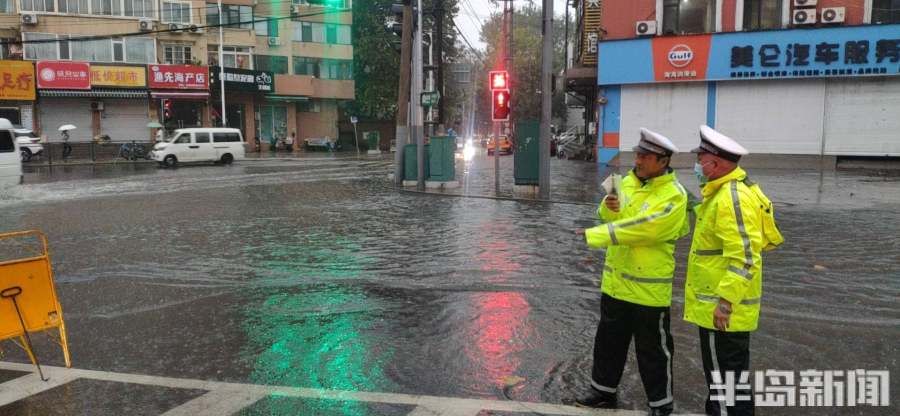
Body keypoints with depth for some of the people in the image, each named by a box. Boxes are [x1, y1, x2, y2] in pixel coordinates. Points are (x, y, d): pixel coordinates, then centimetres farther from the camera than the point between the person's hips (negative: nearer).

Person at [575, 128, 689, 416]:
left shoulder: (673, 196, -17)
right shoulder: (629, 181, 6)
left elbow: (640, 228, -27)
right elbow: (611, 218, 11)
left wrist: (595, 236, -27)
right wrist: (609, 208, -12)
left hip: (649, 288, -7)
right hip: (615, 280, 7)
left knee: (653, 349, 7)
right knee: (609, 339, 19)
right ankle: (603, 391, 36)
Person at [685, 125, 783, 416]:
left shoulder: (732, 198, -22)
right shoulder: (727, 190, 11)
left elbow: (745, 258, -28)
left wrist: (726, 300, -27)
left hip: (722, 307, -11)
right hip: (721, 302, 11)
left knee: (724, 373, 1)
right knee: (729, 371, 21)